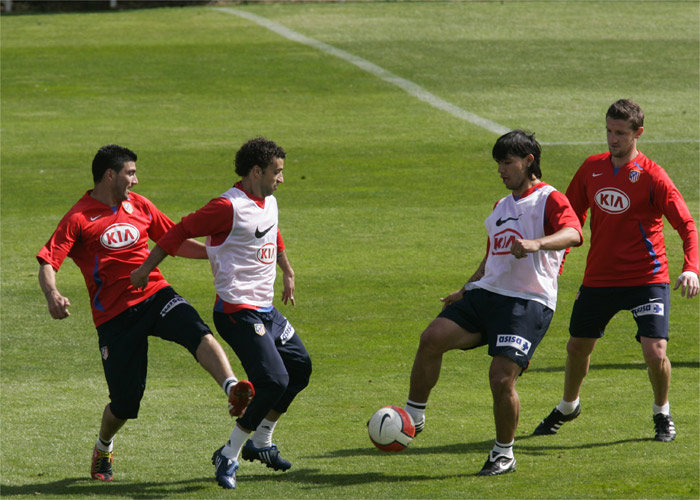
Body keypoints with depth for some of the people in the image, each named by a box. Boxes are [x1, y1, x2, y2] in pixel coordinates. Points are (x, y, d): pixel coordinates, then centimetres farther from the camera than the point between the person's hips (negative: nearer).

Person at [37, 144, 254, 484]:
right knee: (125, 400, 0)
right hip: (114, 314, -4)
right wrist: (52, 296, -32)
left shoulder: (138, 206, 13)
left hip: (155, 295, 4)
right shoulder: (79, 219, -4)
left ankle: (232, 389, -50)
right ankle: (103, 450, 31)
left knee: (197, 333, -30)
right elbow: (47, 263, -12)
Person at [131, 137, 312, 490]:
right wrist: (145, 269, -8)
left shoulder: (269, 202, 12)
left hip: (265, 310, 10)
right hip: (238, 311, -10)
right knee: (273, 381, -18)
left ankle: (261, 443, 30)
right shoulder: (229, 207, -17)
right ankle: (228, 457, -8)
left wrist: (288, 272, 41)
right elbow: (181, 232, -12)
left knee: (300, 367, 16)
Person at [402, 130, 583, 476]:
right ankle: (413, 417, -5)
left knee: (502, 378, -16)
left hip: (528, 302, -7)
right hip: (485, 293, 7)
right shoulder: (501, 207, 25)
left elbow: (573, 234, -22)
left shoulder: (549, 200, -1)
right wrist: (465, 291, 28)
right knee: (433, 338, -16)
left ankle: (504, 454, 5)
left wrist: (536, 244, -39)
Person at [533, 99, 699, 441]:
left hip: (646, 279, -5)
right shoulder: (592, 168, 3)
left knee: (655, 352, -15)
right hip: (598, 278, 5)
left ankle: (662, 413, 13)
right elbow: (572, 217, 16)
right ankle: (568, 407, 42)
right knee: (577, 346, 14)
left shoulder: (651, 176, -12)